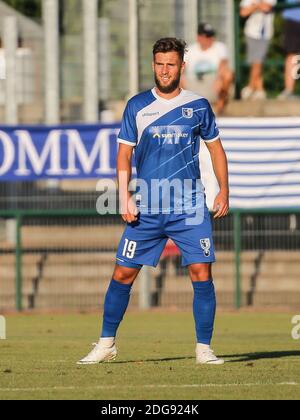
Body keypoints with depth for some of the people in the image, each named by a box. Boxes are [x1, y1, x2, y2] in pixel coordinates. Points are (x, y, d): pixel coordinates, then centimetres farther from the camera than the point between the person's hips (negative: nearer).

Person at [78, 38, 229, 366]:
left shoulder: (198, 106, 5)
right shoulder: (137, 106, 5)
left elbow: (215, 148, 14)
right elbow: (124, 154, 7)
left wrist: (224, 191, 6)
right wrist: (124, 198, -4)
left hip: (190, 208, 0)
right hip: (146, 210, 0)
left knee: (202, 273, -8)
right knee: (123, 274, 0)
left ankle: (204, 348, 0)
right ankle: (106, 343, 13)